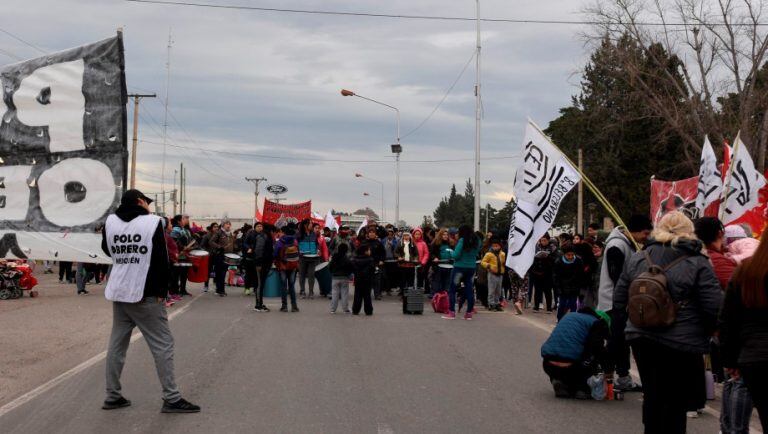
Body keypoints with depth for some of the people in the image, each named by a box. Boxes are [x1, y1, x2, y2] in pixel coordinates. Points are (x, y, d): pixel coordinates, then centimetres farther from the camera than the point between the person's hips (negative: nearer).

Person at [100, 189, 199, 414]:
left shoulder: (111, 222, 6)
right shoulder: (152, 222, -9)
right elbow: (161, 260, -11)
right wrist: (162, 291, -5)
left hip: (118, 294, 6)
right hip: (145, 295, -6)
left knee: (117, 344, 11)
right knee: (163, 345, -1)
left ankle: (113, 396, 14)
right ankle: (171, 398, -2)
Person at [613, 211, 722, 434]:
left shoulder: (636, 259, 6)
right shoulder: (697, 264, -8)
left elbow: (619, 301, 10)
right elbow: (714, 307, -12)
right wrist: (708, 331, 5)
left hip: (641, 338, 5)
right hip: (682, 344, -5)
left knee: (652, 395, 17)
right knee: (676, 401, 3)